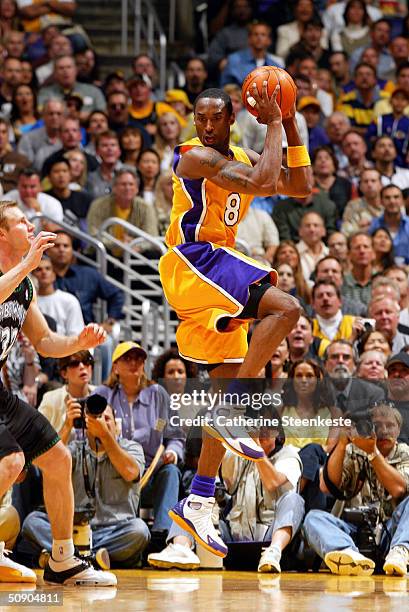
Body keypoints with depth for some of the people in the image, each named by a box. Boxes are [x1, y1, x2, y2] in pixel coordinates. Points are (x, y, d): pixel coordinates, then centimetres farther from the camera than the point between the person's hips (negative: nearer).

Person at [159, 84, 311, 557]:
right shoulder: (196, 156, -13)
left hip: (217, 268, 9)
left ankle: (198, 502, 9)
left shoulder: (242, 158, 15)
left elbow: (301, 186, 14)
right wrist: (274, 126, -15)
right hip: (191, 261, -9)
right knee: (285, 308, -27)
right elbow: (263, 184, -25)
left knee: (229, 385, 6)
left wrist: (290, 125, 8)